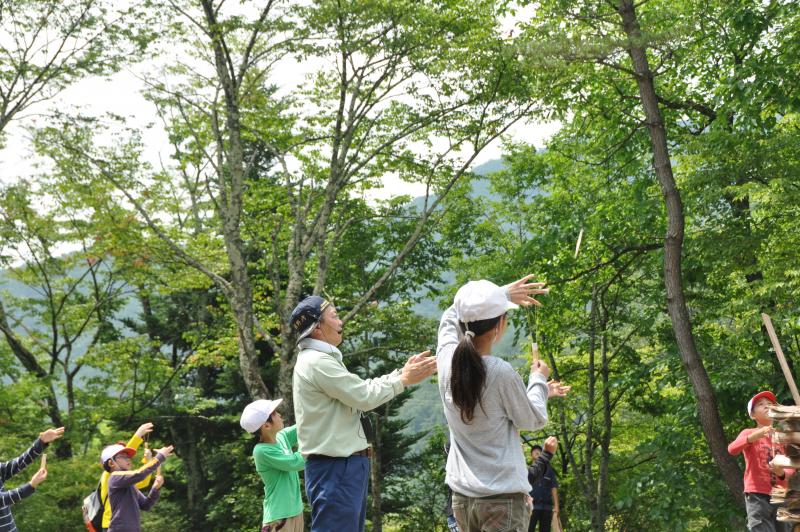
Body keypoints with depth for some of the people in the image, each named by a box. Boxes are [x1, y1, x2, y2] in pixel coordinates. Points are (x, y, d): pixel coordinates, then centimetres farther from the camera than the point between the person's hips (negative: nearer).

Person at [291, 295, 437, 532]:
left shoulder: (320, 360, 18)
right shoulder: (317, 362, -17)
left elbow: (362, 389, 17)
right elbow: (364, 397, -16)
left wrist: (402, 372, 11)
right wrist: (404, 379, -4)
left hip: (345, 465, 11)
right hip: (335, 469, -11)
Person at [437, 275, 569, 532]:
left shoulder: (446, 359, -3)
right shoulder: (501, 372, -18)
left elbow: (451, 315, 19)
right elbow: (533, 420, -2)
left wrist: (502, 293, 21)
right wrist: (538, 380, 14)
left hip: (461, 495, 6)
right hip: (502, 496, -6)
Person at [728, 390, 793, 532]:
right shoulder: (748, 433, 3)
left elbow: (790, 469, 8)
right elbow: (732, 449, -18)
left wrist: (782, 473, -17)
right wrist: (755, 436, -34)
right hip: (758, 496, -4)